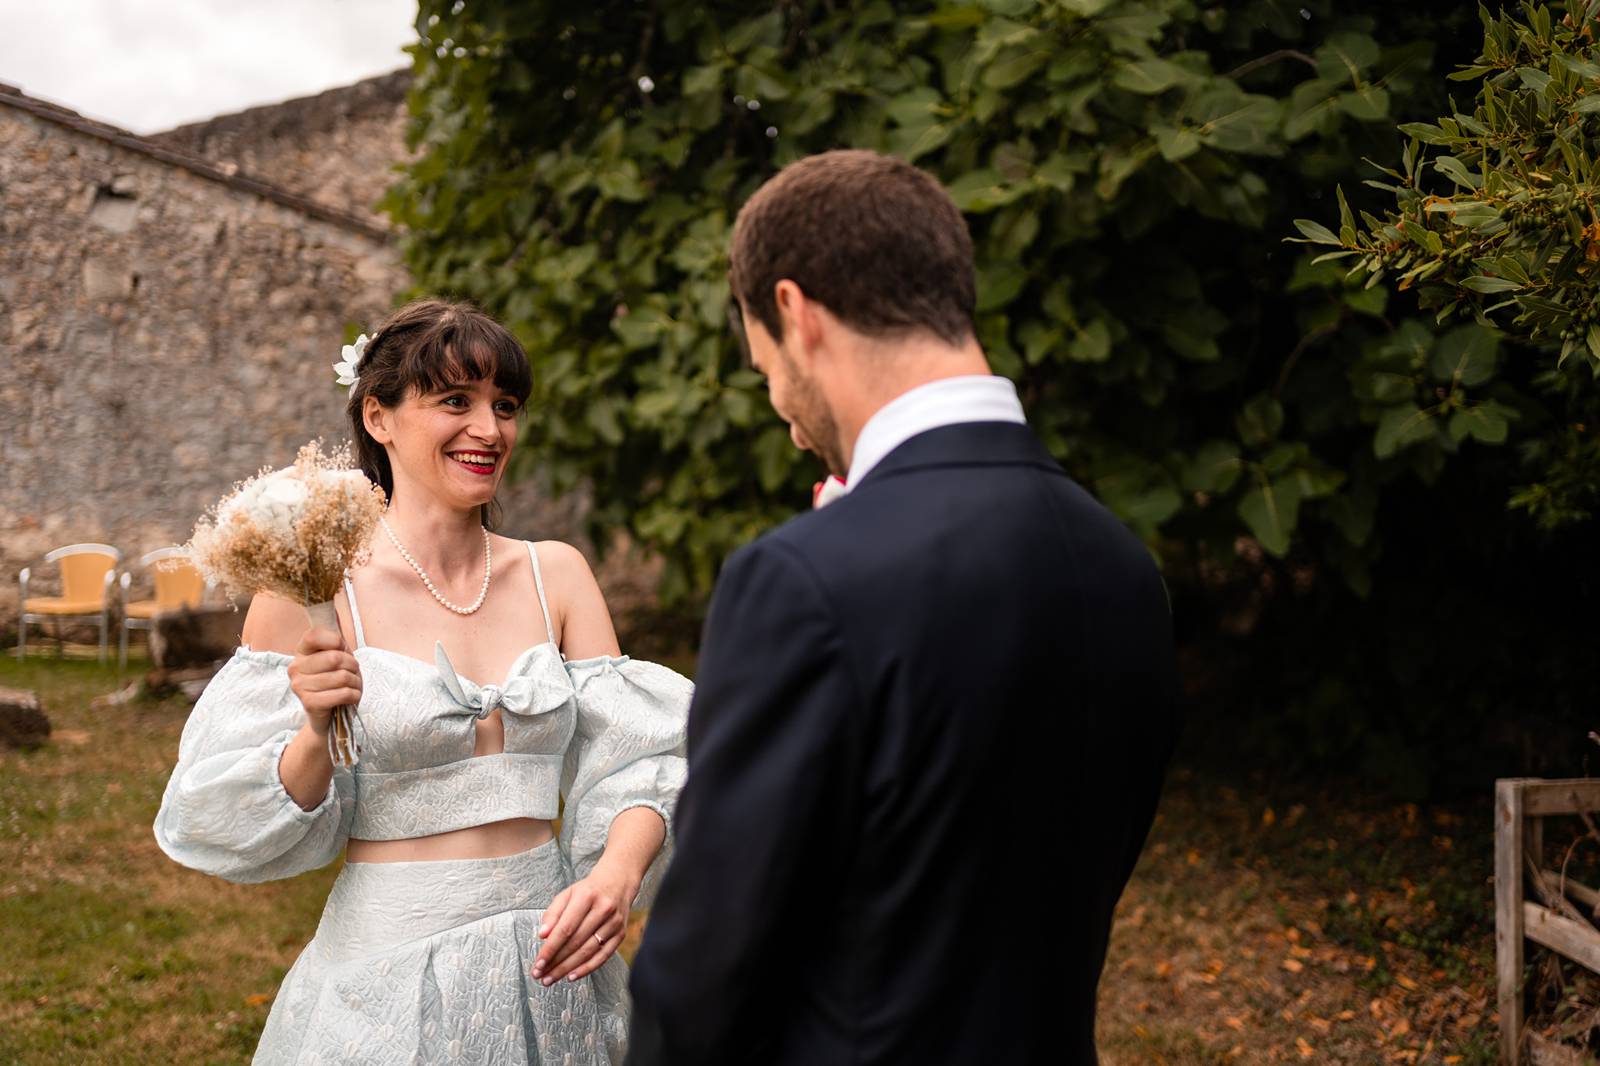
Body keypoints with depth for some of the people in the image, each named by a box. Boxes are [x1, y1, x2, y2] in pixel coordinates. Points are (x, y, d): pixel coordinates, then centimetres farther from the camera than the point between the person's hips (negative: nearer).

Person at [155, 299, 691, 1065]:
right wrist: (317, 734, -24)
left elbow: (632, 759, -1)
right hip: (389, 983, -3)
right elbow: (251, 828, -6)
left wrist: (618, 872, -18)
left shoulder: (556, 574, 1)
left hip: (551, 977, 3)